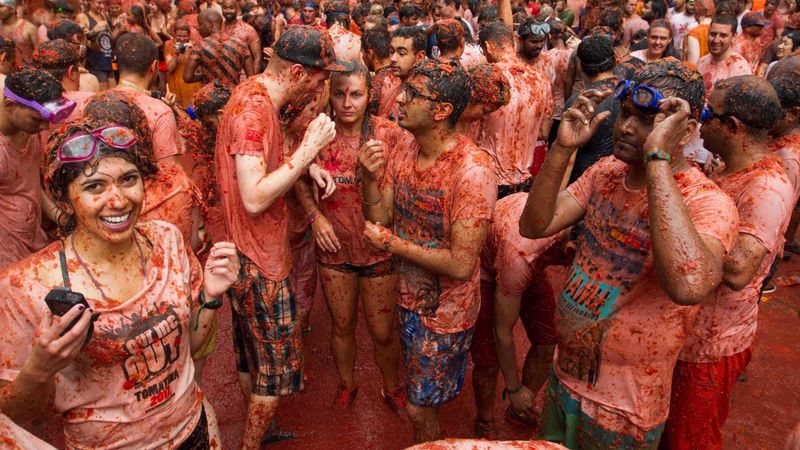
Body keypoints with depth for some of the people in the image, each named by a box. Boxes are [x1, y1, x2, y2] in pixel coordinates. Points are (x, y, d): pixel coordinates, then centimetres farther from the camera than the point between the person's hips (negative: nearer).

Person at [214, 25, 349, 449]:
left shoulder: (252, 93, 8)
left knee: (251, 355, 23)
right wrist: (308, 149, -25)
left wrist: (305, 163, -1)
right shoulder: (254, 109, -23)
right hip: (260, 260, -10)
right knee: (278, 364, 5)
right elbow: (255, 199, -29)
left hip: (248, 254, 10)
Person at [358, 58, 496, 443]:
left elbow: (460, 265, -29)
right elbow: (379, 223, -1)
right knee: (419, 399, 26)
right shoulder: (403, 155, -4)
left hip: (445, 310, -7)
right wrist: (369, 178, -19)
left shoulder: (472, 170, -28)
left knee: (419, 407, 10)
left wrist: (392, 243, -21)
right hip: (409, 296, 7)